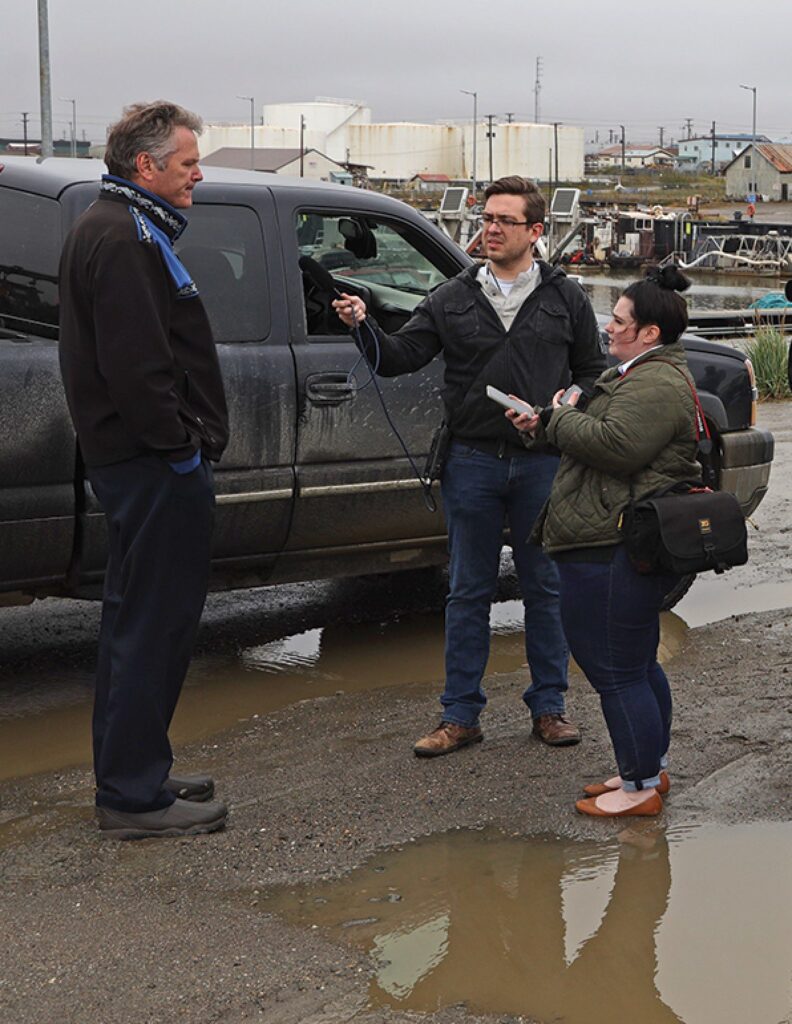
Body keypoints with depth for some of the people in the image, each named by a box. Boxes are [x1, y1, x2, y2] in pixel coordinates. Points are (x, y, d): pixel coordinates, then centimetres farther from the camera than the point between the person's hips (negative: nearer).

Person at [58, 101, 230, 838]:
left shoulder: (110, 228, 18)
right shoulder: (125, 239, -17)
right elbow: (135, 364, -25)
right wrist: (180, 444, -18)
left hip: (132, 459, 11)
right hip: (153, 465, -11)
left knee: (138, 620, 17)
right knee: (153, 623, -5)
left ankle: (131, 778, 28)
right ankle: (133, 797, 1)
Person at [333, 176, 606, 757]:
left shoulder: (565, 299, 7)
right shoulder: (454, 299, 9)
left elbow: (593, 372, 10)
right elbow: (401, 357, 3)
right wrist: (364, 327, -16)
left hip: (542, 463, -1)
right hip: (472, 462, 1)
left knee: (546, 589, 7)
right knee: (468, 593, 6)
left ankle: (549, 706, 20)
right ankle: (461, 715, 13)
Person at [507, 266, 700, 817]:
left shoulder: (656, 385, -18)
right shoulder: (646, 375, 19)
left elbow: (615, 446, -27)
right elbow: (605, 437, 25)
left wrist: (559, 418, -11)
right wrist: (546, 425, 9)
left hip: (613, 555, -12)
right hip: (635, 545, 12)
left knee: (616, 671, -3)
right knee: (638, 664, 20)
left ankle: (642, 787, 6)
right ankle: (653, 768, 32)